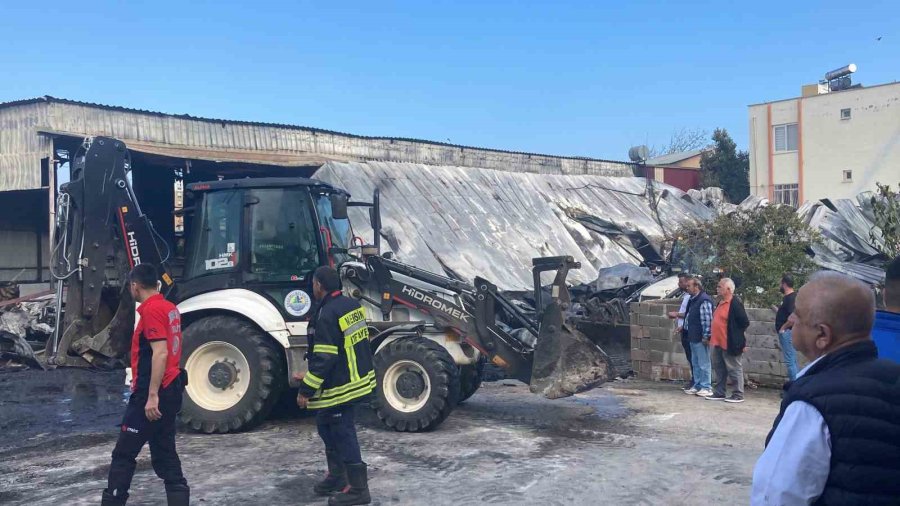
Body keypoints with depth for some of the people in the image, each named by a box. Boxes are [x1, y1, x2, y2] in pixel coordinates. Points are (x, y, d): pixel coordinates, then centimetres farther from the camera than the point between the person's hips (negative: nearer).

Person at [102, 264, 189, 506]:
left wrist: (152, 395, -24)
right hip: (170, 389, 9)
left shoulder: (151, 310, -16)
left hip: (152, 394, -9)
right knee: (165, 453, 11)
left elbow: (160, 353, -24)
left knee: (124, 454, 3)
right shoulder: (170, 308, 13)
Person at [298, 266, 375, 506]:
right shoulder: (352, 305, 6)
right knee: (326, 425, 22)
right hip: (359, 377, 10)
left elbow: (323, 359, -24)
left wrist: (305, 390, -17)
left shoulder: (327, 315, -21)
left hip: (340, 386, -10)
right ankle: (337, 475, 33)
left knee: (343, 434, -1)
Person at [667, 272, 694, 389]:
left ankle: (695, 382, 2)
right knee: (689, 358, 13)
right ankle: (693, 380, 20)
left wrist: (677, 314, -14)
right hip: (684, 331, 9)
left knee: (692, 357, -3)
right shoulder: (685, 296, 14)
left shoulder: (690, 297, -17)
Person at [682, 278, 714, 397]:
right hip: (693, 338, 10)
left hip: (701, 339, -10)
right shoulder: (693, 300, 15)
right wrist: (684, 327, 19)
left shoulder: (704, 300, -16)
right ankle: (697, 386, 23)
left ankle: (706, 387, 4)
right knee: (695, 363, 15)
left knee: (703, 364, -3)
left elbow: (708, 320, -20)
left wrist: (706, 336, -21)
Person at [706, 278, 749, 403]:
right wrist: (712, 336, 15)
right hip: (717, 343, 10)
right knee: (719, 369, 15)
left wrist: (735, 335, -7)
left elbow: (745, 322, -17)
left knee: (734, 369, 1)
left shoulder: (735, 303, -16)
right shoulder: (721, 303, 13)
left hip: (730, 344, -10)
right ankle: (719, 393, 24)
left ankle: (738, 395, 9)